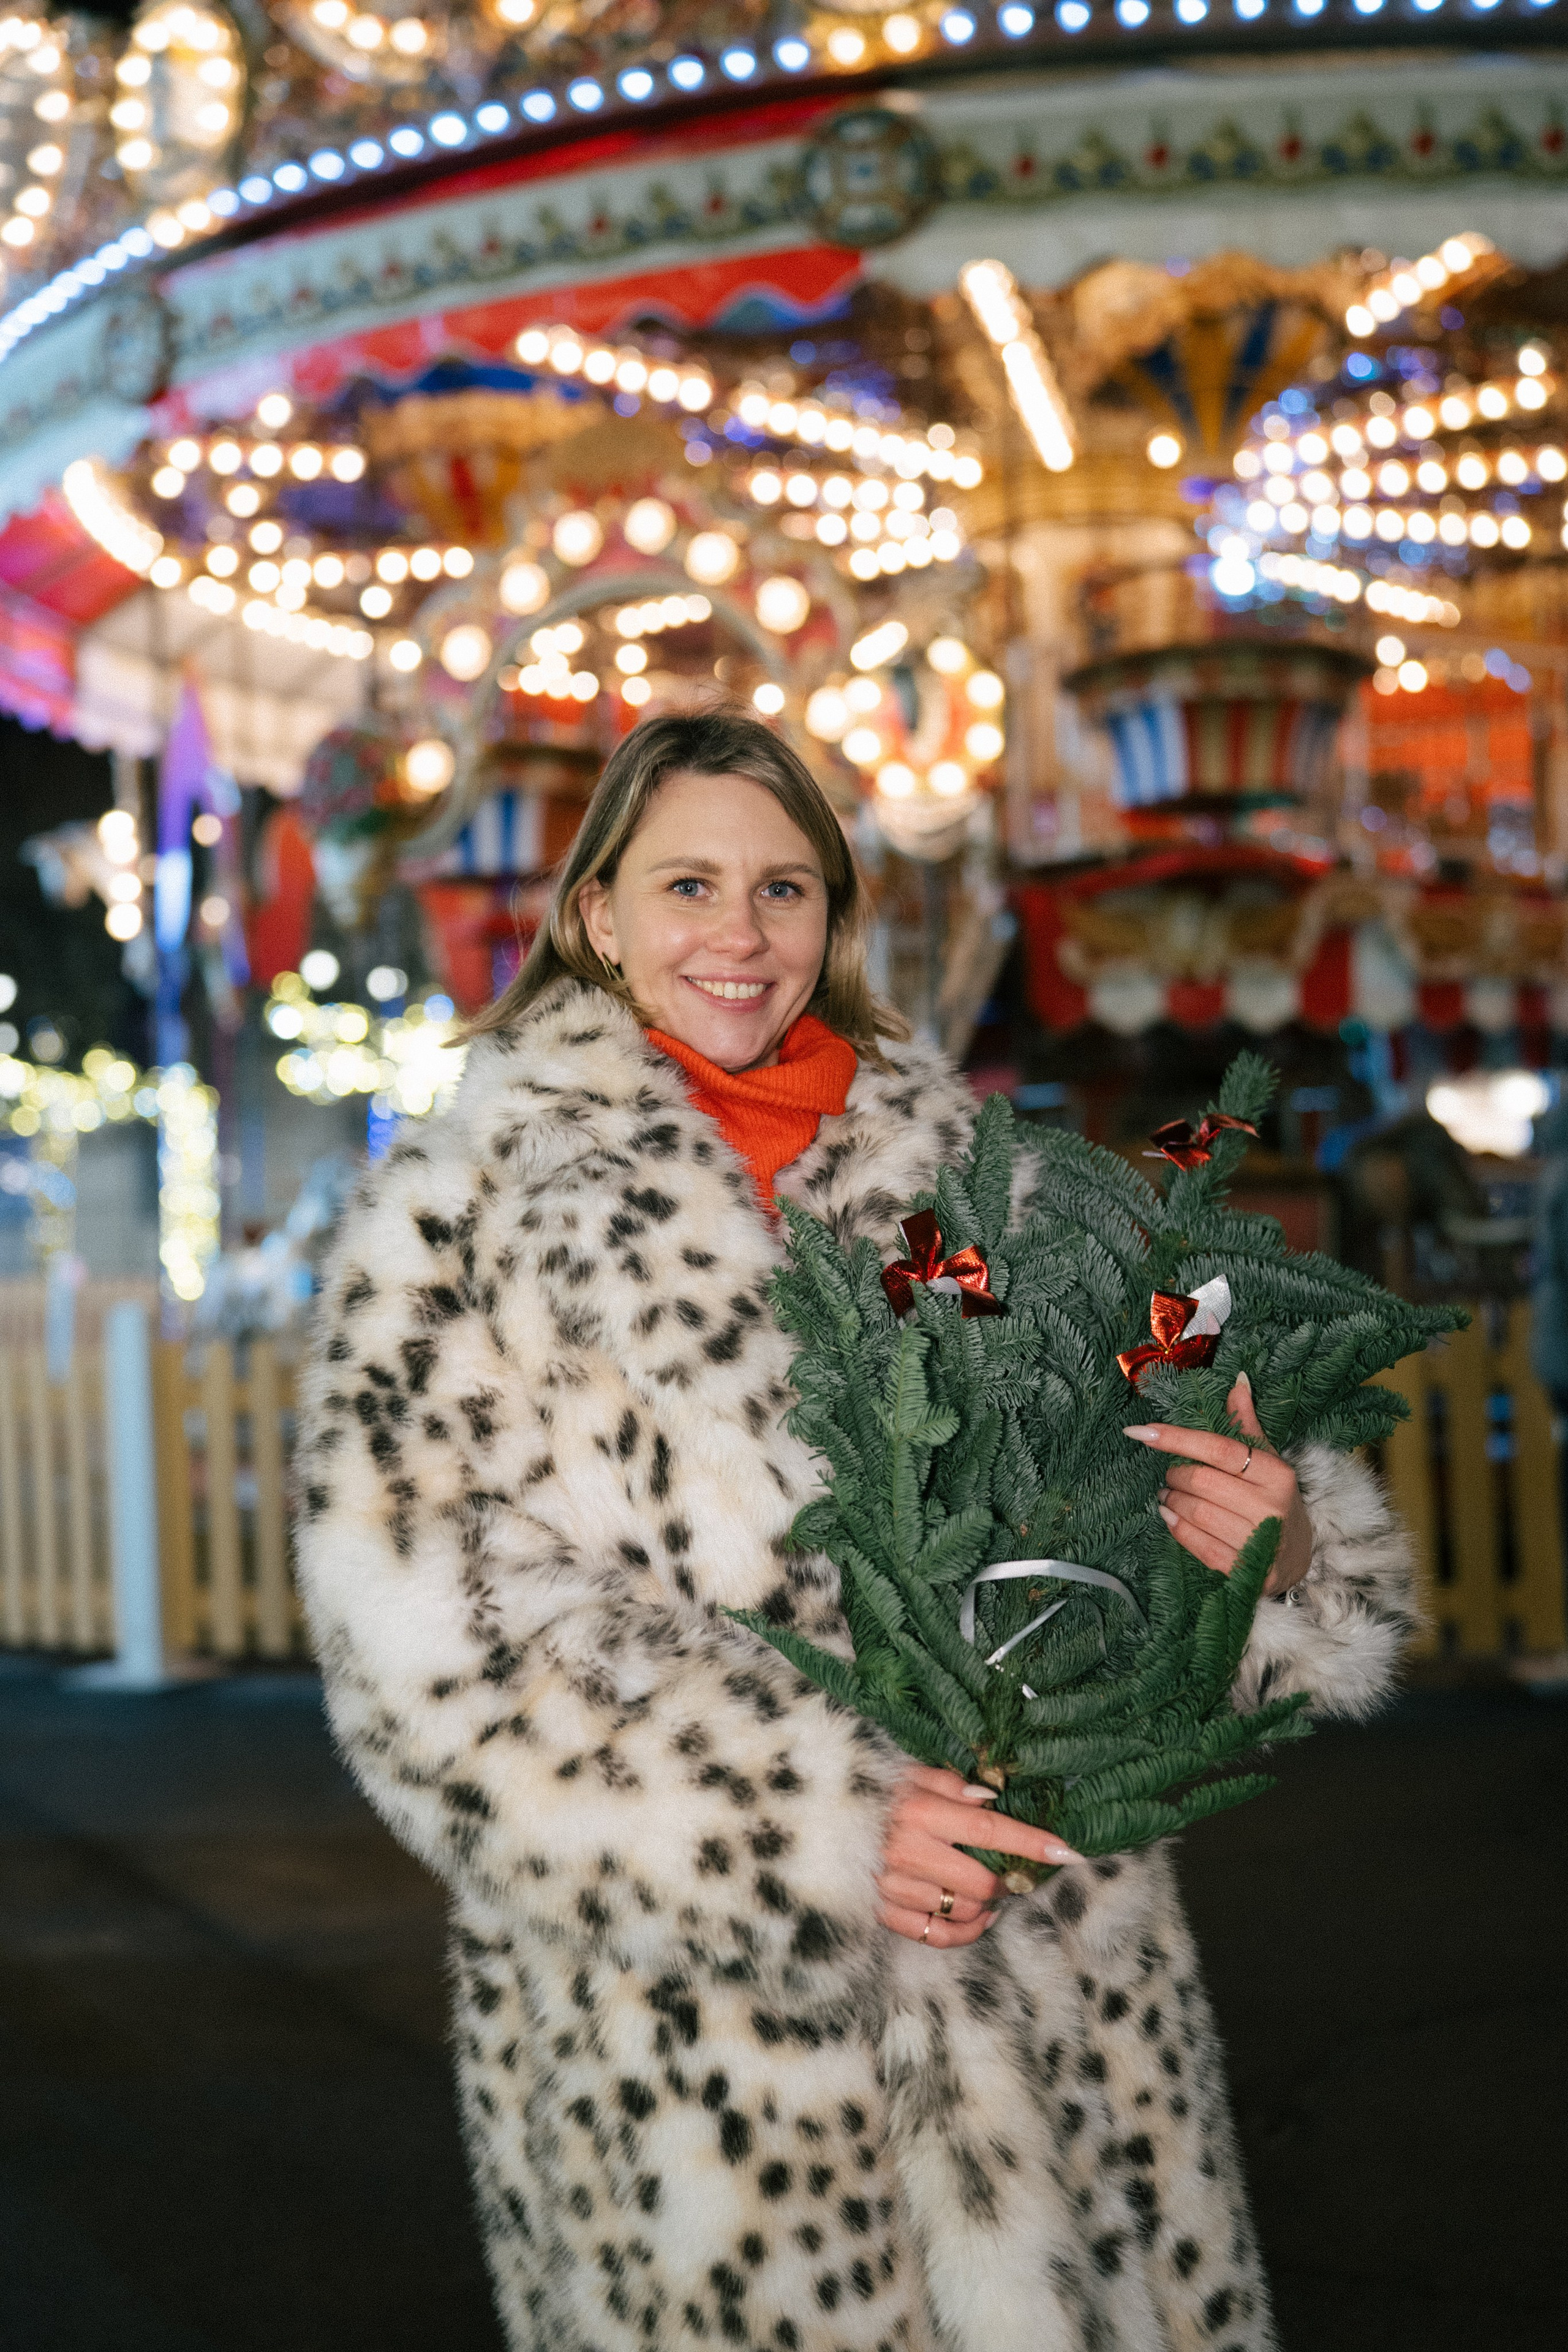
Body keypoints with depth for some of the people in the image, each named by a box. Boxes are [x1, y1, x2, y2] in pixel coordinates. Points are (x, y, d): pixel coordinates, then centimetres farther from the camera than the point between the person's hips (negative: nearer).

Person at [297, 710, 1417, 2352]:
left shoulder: (967, 1177, 11)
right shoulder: (462, 1215, 0)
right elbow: (424, 1629, -11)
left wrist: (1267, 1547, -13)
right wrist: (813, 1830, -18)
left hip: (1044, 1967, 3)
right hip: (685, 2019, -3)